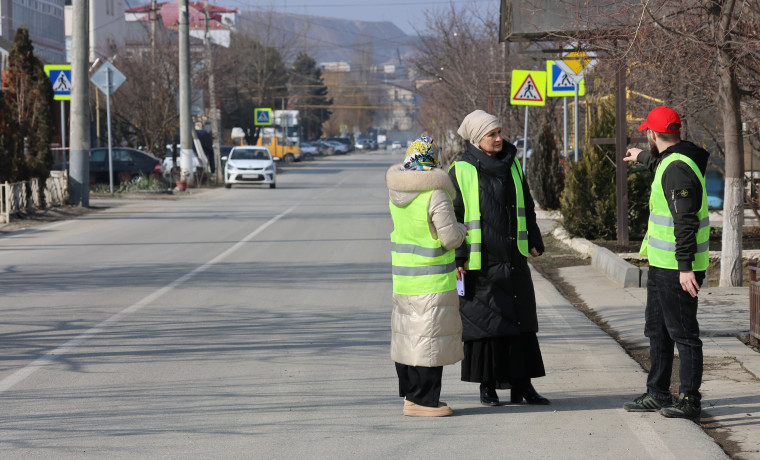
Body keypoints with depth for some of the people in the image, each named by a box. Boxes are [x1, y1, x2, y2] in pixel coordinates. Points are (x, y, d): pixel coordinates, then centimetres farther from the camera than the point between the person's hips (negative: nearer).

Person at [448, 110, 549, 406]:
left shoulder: (512, 165, 9)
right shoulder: (461, 172, -7)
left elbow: (526, 205, 18)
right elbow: (452, 216, -7)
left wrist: (534, 240, 14)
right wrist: (457, 258, -11)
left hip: (514, 259, 5)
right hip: (480, 261, -5)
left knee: (520, 320, 5)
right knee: (484, 323, 1)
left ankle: (522, 384, 11)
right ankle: (487, 387, 11)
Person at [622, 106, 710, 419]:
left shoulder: (678, 168, -20)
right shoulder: (671, 160, 11)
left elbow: (686, 221, -26)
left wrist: (685, 267, -29)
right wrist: (642, 158, 59)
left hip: (677, 269, -11)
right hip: (662, 264, 11)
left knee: (683, 333, -4)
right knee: (657, 331, 17)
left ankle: (690, 400, 1)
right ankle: (657, 395, 25)